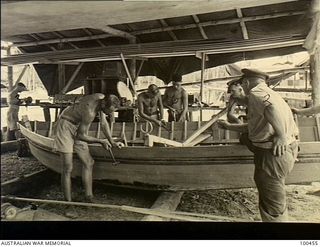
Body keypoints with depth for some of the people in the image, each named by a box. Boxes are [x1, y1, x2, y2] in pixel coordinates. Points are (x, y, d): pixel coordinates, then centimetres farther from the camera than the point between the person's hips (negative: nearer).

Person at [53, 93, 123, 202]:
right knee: (67, 168, -9)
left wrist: (112, 142, 5)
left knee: (88, 163, 5)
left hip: (77, 127, 9)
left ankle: (89, 197, 11)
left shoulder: (102, 98, -10)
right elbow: (80, 136, -22)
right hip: (65, 126, -9)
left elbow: (104, 123, 3)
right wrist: (101, 141, -14)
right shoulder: (90, 112, -34)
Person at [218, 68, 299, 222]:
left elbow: (271, 107, -34)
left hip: (273, 153, -10)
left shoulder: (256, 92, -10)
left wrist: (281, 136, -28)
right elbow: (254, 126, 28)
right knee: (276, 201, 26)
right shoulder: (268, 93, 21)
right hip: (286, 150, 10)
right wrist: (229, 126, 32)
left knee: (271, 206, 3)